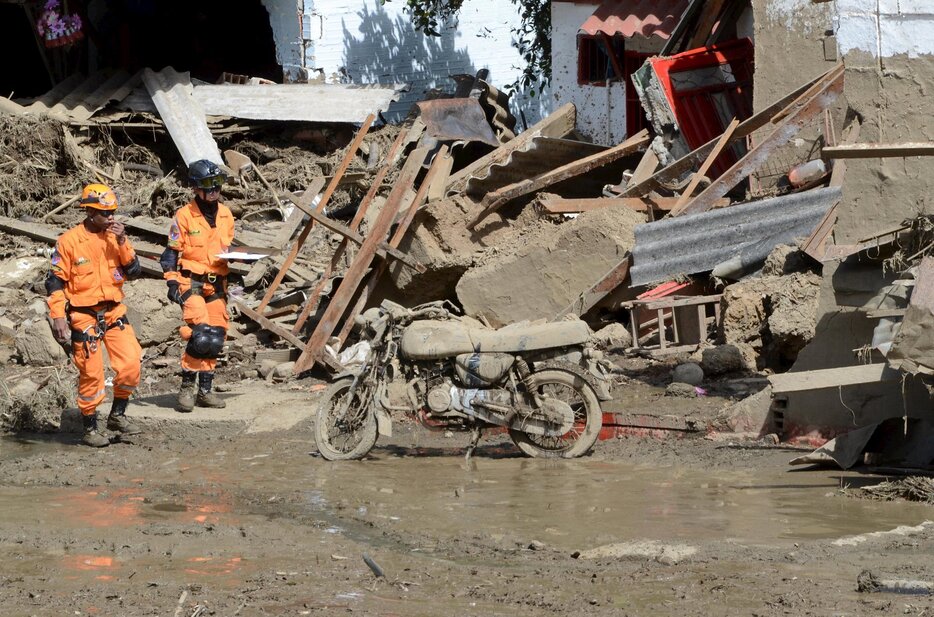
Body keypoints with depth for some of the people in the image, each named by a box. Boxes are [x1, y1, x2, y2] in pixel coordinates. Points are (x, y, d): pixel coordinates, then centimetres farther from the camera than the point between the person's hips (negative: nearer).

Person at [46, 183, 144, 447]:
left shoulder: (114, 237, 5)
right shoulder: (69, 241, -9)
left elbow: (133, 272, 2)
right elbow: (55, 282, -5)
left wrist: (122, 243, -11)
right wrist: (58, 316, -12)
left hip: (114, 312, 5)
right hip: (83, 316, -4)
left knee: (131, 363, -5)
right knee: (91, 374, -2)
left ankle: (117, 416, 14)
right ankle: (90, 428, 11)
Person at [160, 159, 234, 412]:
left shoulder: (226, 215, 11)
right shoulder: (184, 216, -6)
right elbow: (171, 252, -4)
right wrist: (172, 282, -12)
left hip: (217, 285, 6)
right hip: (191, 282, -6)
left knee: (215, 339, 5)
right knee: (201, 336, -19)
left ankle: (205, 391, 14)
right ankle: (186, 389, -10)